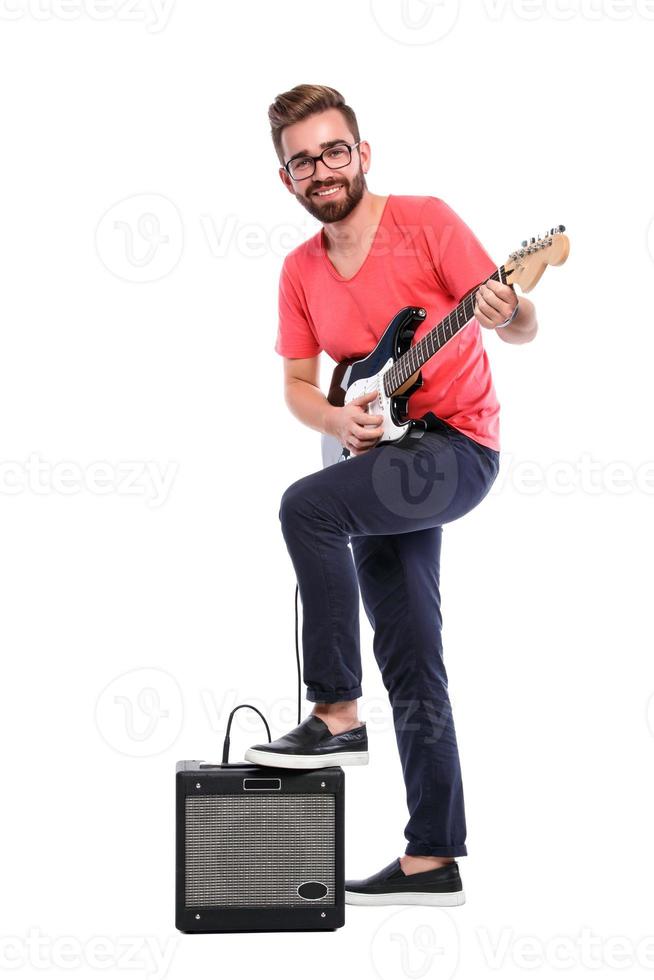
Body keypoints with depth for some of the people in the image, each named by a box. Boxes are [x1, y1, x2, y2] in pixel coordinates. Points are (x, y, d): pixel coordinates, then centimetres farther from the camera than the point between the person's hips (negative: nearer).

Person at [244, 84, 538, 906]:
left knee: (307, 506, -29)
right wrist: (336, 419, -7)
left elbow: (522, 329, -10)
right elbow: (297, 383, 14)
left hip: (455, 445, -6)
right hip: (386, 464, 6)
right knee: (412, 668, 4)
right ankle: (432, 859, 9)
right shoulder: (300, 270, 9)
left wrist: (507, 313, -34)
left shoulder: (425, 220, -8)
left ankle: (336, 715, -17)